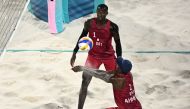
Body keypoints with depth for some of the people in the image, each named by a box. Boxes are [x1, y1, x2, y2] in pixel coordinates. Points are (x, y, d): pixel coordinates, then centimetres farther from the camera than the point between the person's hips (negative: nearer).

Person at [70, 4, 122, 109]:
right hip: (93, 56, 1)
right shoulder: (89, 23, -12)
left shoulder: (112, 27, -19)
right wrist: (74, 53, 2)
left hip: (109, 56, -1)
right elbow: (82, 37, 3)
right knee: (84, 83, -2)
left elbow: (117, 43, -9)